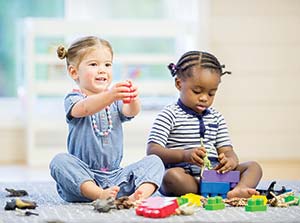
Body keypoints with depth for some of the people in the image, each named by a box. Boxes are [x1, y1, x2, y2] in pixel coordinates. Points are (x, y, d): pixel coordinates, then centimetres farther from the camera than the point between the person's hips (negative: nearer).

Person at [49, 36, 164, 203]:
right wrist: (109, 96, -45)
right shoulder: (73, 99, 0)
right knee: (60, 161, -30)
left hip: (115, 177, 4)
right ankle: (100, 195, -46)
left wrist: (133, 99, -35)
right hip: (83, 179, -4)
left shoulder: (116, 100, 13)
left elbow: (131, 111, -10)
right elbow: (85, 108, -25)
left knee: (154, 161, -11)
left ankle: (139, 194, -39)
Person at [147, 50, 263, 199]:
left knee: (253, 167, -9)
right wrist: (185, 155, -26)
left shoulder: (216, 118, 19)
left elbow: (226, 150, 14)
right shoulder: (169, 115, 1)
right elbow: (152, 151, -9)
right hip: (185, 175, -6)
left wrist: (231, 161, -13)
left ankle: (239, 189, -41)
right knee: (172, 176, -38)